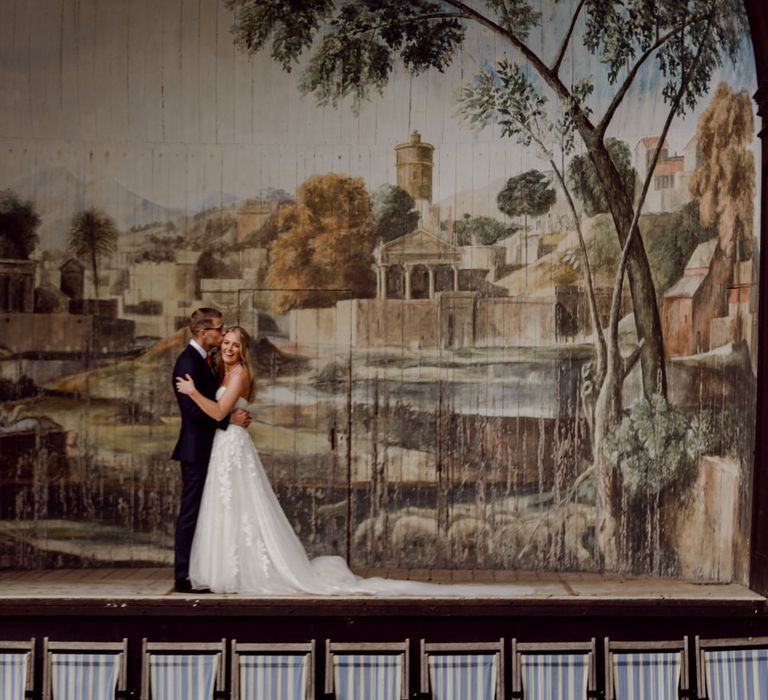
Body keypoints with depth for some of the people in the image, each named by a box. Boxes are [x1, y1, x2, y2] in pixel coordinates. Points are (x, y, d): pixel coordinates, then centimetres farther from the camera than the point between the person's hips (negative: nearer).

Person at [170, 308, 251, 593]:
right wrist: (230, 419, -18)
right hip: (196, 450, -10)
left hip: (207, 449, 10)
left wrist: (236, 416, 5)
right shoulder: (188, 361, -16)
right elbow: (193, 410, -23)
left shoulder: (204, 359, 15)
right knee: (191, 513, -5)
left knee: (202, 513, 12)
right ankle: (183, 577, 1)